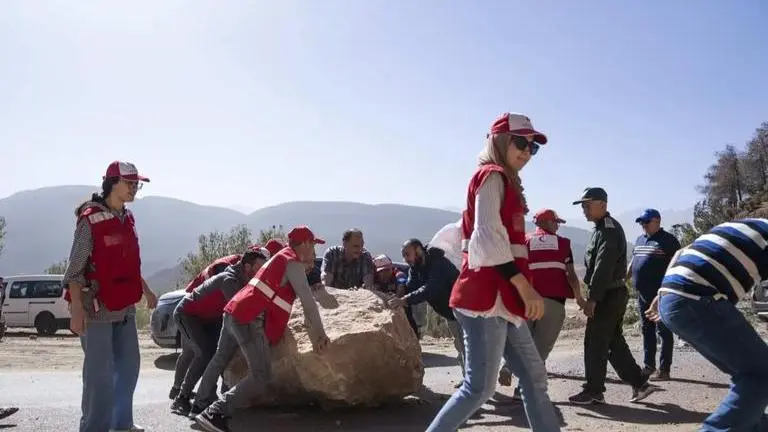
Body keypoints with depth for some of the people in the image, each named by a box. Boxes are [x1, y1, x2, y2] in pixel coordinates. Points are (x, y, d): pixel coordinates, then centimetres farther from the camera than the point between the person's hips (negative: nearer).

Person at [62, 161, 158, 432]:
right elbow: (74, 270, -15)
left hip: (125, 308, 8)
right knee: (100, 373, -5)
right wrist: (77, 309, -21)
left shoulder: (127, 219, 10)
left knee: (129, 367, 14)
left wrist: (146, 291, 24)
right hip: (97, 309, -8)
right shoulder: (91, 219, -12)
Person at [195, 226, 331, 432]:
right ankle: (214, 414, -15)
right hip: (251, 320, -10)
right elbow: (307, 300, -10)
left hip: (233, 312, 10)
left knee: (219, 361, 24)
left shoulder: (282, 257, 23)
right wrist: (319, 334, -7)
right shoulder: (293, 263, -5)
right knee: (261, 377, -11)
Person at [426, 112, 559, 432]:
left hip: (502, 297, 10)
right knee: (480, 386, -7)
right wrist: (526, 288, -20)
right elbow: (488, 238, -19)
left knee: (534, 376, 13)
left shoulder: (505, 182, 22)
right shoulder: (492, 176, -7)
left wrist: (520, 291, 17)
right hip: (487, 296, -10)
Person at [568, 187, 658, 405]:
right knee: (614, 342, 14)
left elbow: (603, 267, -23)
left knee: (595, 343, -4)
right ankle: (639, 383, 19)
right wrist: (594, 296, 19)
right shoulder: (604, 228, 18)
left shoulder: (609, 230, -15)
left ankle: (593, 391, 4)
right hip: (611, 295, 10)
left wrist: (592, 298, -24)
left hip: (609, 295, -10)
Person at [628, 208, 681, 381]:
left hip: (661, 294, -7)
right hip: (643, 293, 7)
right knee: (647, 330, 13)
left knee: (663, 331, -2)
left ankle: (664, 369, 3)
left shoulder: (668, 240, -5)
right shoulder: (640, 240, 17)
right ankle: (648, 366, 21)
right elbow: (632, 262, 24)